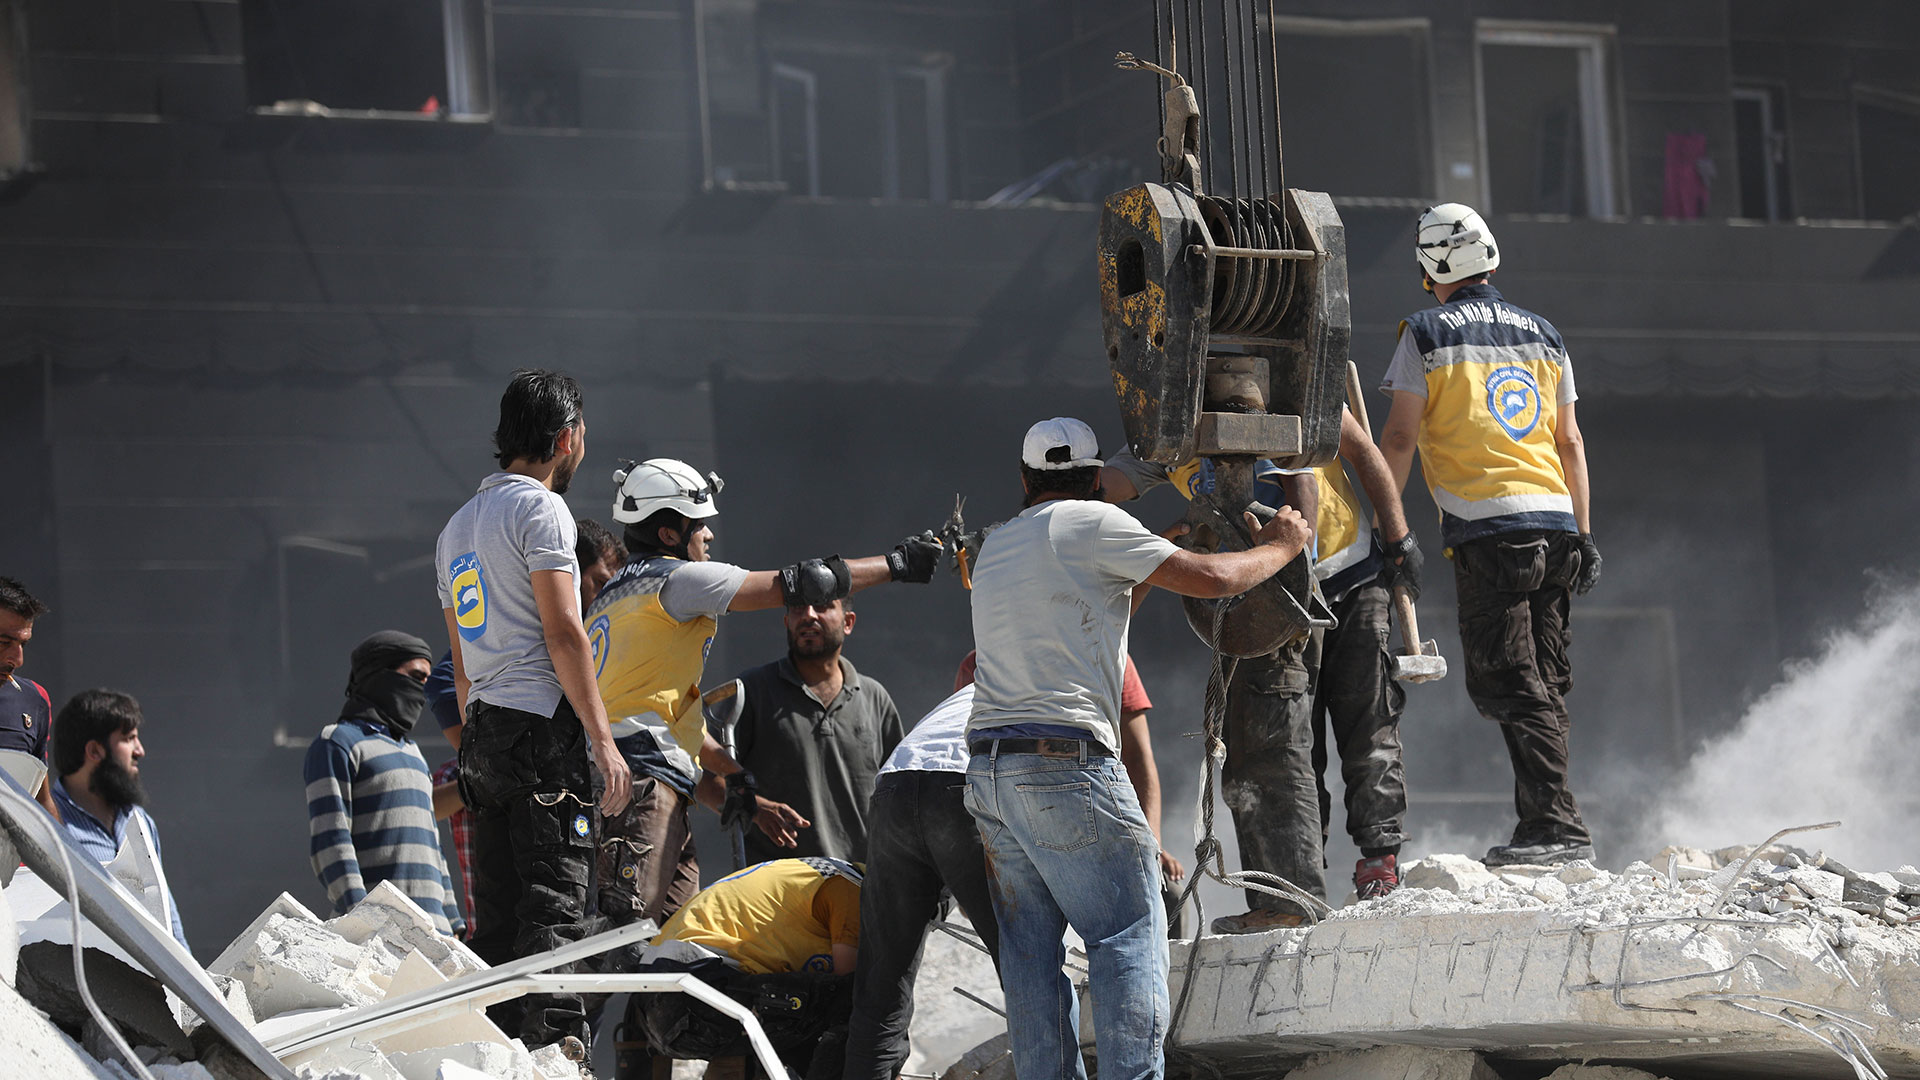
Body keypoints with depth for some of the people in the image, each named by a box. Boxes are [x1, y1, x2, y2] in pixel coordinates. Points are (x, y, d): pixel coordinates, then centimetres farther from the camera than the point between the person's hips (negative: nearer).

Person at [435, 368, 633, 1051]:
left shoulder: (458, 525, 23)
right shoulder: (540, 509, -5)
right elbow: (563, 633, -13)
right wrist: (603, 741, -14)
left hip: (482, 737, 8)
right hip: (542, 731, -8)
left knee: (498, 923, 6)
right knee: (551, 913, -13)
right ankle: (556, 1050, -20)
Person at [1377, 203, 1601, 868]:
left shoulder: (1427, 335, 1)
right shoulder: (1542, 334, 17)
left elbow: (1400, 438, -4)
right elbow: (1570, 443, 17)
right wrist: (1583, 535, 19)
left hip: (1486, 527, -6)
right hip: (1555, 516, 6)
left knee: (1509, 686, -7)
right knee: (1544, 684, 11)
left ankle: (1556, 824, -16)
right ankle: (1543, 823, 10)